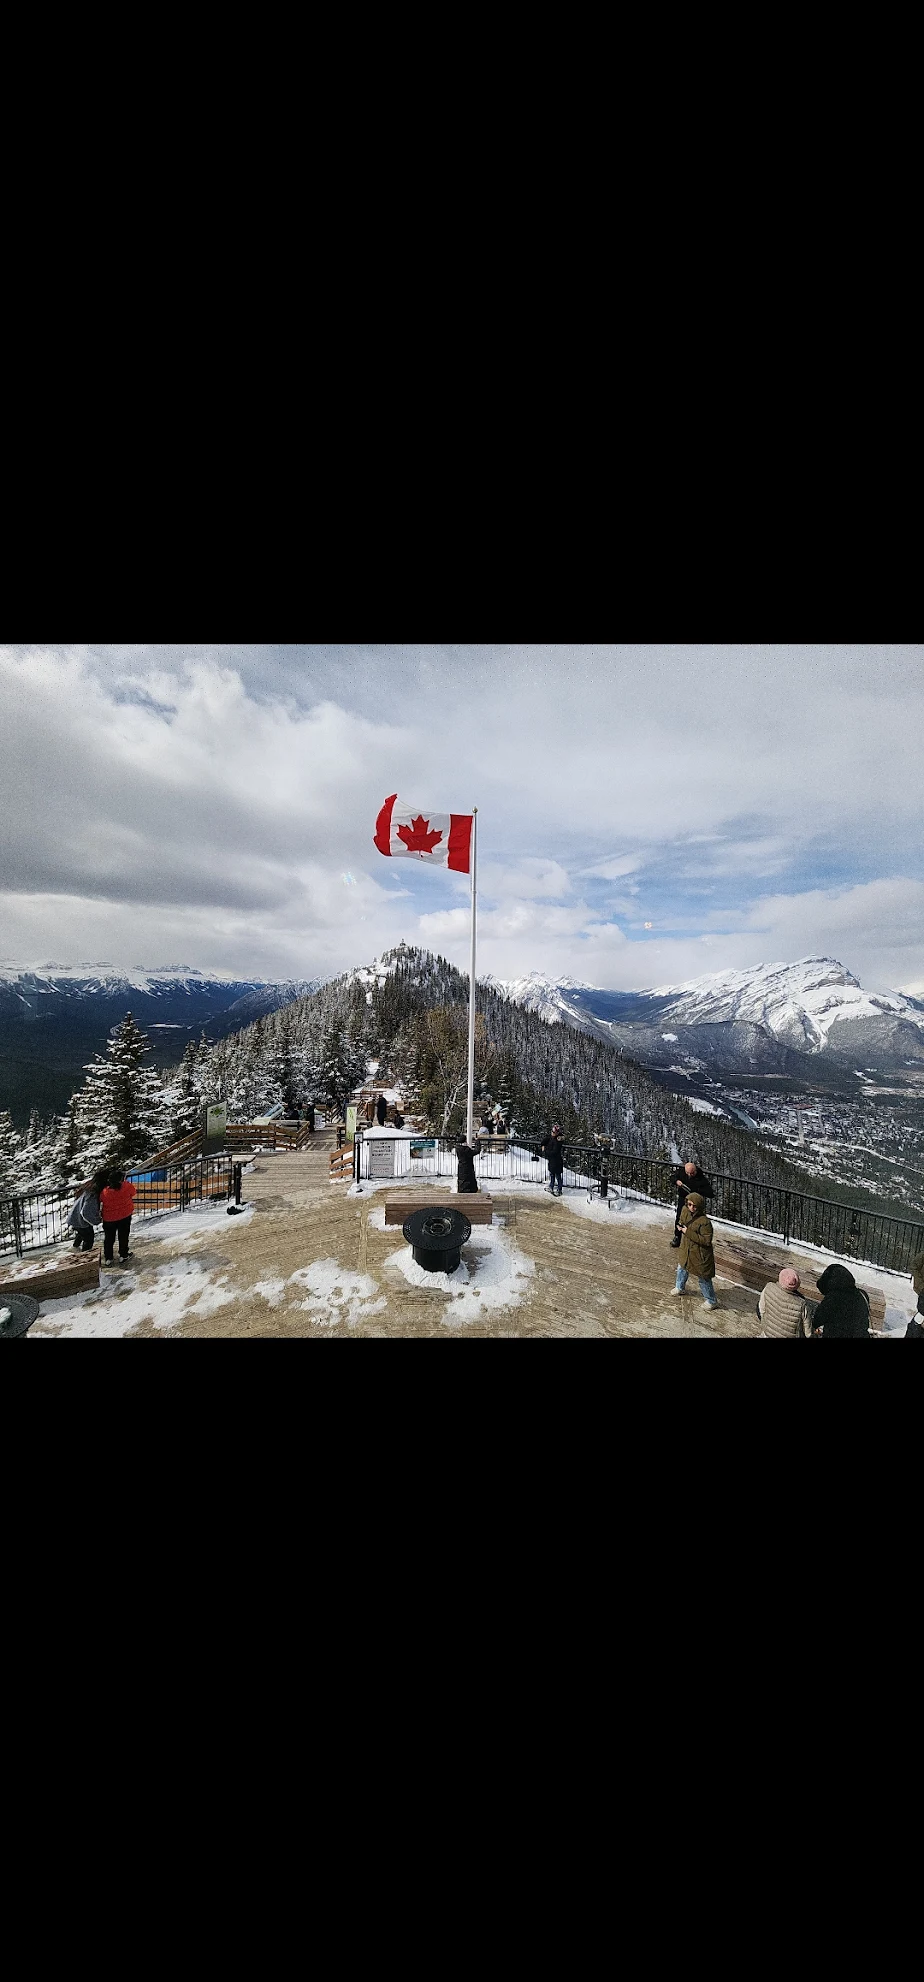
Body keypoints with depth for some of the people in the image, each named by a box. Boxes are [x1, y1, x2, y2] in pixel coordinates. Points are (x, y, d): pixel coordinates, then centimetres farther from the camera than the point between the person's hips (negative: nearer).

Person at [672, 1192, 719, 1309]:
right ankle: (680, 1288, 55)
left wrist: (688, 1233, -30)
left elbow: (706, 1241, -29)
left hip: (700, 1255, -8)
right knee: (682, 1269, 28)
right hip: (686, 1250, 8)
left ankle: (711, 1301, 30)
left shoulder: (704, 1222, -29)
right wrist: (681, 1228, -8)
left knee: (703, 1278, 8)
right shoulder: (685, 1211, -8)